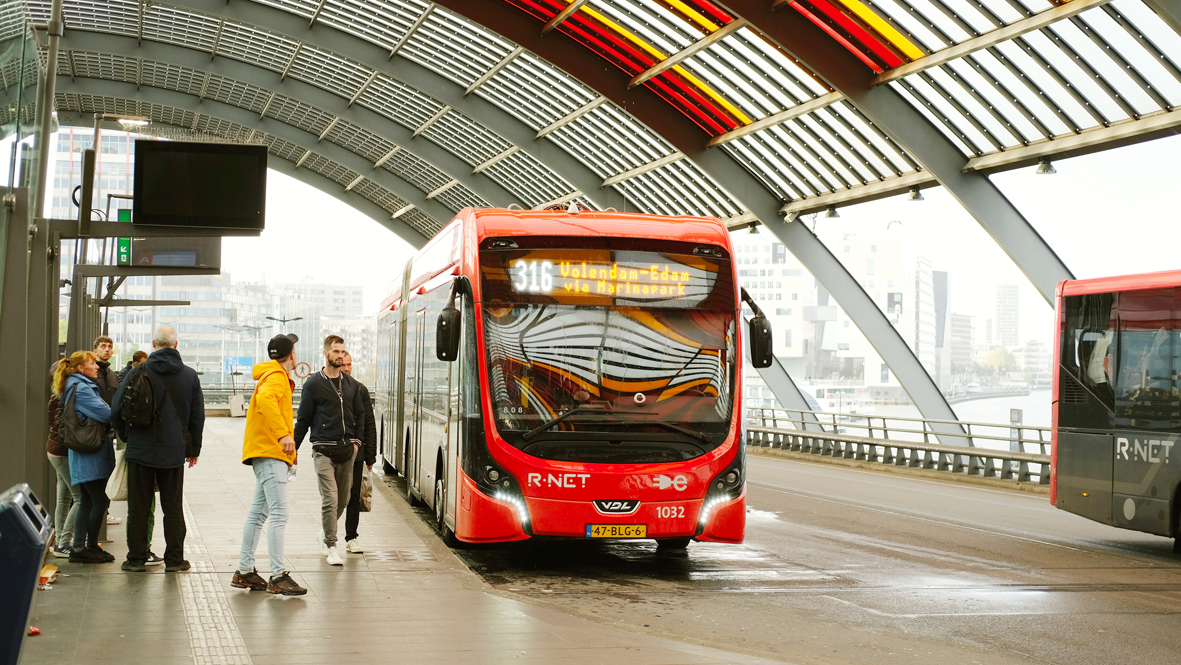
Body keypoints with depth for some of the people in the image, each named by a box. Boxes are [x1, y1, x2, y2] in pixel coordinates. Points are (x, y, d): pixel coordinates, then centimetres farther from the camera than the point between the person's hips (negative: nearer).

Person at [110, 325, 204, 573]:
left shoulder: (138, 373, -7)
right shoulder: (190, 376, 1)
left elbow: (117, 411, -4)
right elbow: (198, 416, 7)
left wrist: (128, 435, 14)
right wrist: (194, 449, 17)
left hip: (141, 450, -2)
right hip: (174, 451, 2)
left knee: (138, 507, 6)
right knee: (173, 507, 8)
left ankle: (136, 559, 9)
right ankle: (174, 559, 10)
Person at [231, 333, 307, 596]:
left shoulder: (276, 376, 23)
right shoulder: (276, 377, -10)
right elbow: (265, 399, -30)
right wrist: (283, 434, -37)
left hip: (266, 453, 11)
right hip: (270, 453, -11)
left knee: (258, 512, 12)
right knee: (279, 513, -14)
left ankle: (245, 571, 17)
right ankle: (278, 576, -19)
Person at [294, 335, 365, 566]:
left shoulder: (351, 384, 13)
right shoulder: (313, 384, 0)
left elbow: (359, 415, 21)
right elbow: (303, 419, 2)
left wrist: (357, 440, 10)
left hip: (347, 450, 5)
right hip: (324, 449, -5)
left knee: (343, 499, 9)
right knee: (330, 498, -13)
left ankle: (326, 538, 28)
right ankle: (331, 547, -10)